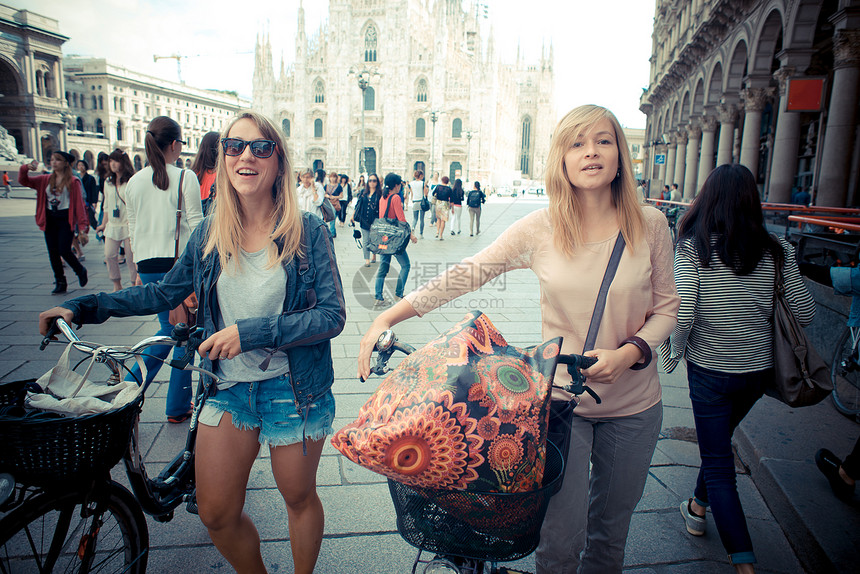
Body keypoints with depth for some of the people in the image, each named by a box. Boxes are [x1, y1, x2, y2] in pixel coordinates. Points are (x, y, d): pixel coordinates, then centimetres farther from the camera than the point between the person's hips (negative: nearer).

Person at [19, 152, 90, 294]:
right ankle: (60, 283, 15)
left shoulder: (73, 182, -3)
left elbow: (79, 203, -6)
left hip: (66, 218, -5)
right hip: (50, 219, 5)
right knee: (53, 252, 5)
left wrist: (83, 224, -12)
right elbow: (23, 181, 10)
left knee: (64, 250, -11)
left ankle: (80, 271, 17)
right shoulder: (46, 180, 10)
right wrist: (25, 168, -11)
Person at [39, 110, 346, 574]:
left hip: (294, 391, -3)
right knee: (215, 515, 11)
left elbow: (331, 316, -15)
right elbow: (165, 292, 15)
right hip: (228, 388, 4)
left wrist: (250, 332, -22)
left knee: (299, 499, 16)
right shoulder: (208, 235, 0)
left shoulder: (307, 231, -11)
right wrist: (83, 307, 11)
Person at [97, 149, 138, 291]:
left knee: (131, 257, -1)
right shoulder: (108, 182, 14)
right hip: (112, 225, 6)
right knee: (109, 255, -2)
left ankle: (134, 285, 11)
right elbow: (107, 206, 20)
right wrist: (104, 224, 19)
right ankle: (117, 285, 11)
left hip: (128, 225, -5)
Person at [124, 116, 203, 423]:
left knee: (168, 329, 21)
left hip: (148, 266, 6)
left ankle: (129, 385, 11)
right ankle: (177, 406, 13)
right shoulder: (185, 178, -8)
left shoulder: (134, 182, 8)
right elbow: (196, 226, -9)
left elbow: (133, 229, 13)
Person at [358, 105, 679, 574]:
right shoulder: (540, 229, -10)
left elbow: (666, 306, 3)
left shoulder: (649, 225, -5)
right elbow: (463, 276, -11)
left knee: (611, 530, 21)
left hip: (634, 405, 2)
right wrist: (387, 317, -16)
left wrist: (629, 353, -16)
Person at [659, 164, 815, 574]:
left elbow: (682, 315, -21)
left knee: (718, 462, 9)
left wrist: (672, 354, -4)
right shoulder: (776, 249, -5)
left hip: (710, 369, -4)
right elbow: (804, 313, -3)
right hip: (758, 370, 4)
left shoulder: (693, 247, -14)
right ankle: (698, 508, 47)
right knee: (720, 440, 27)